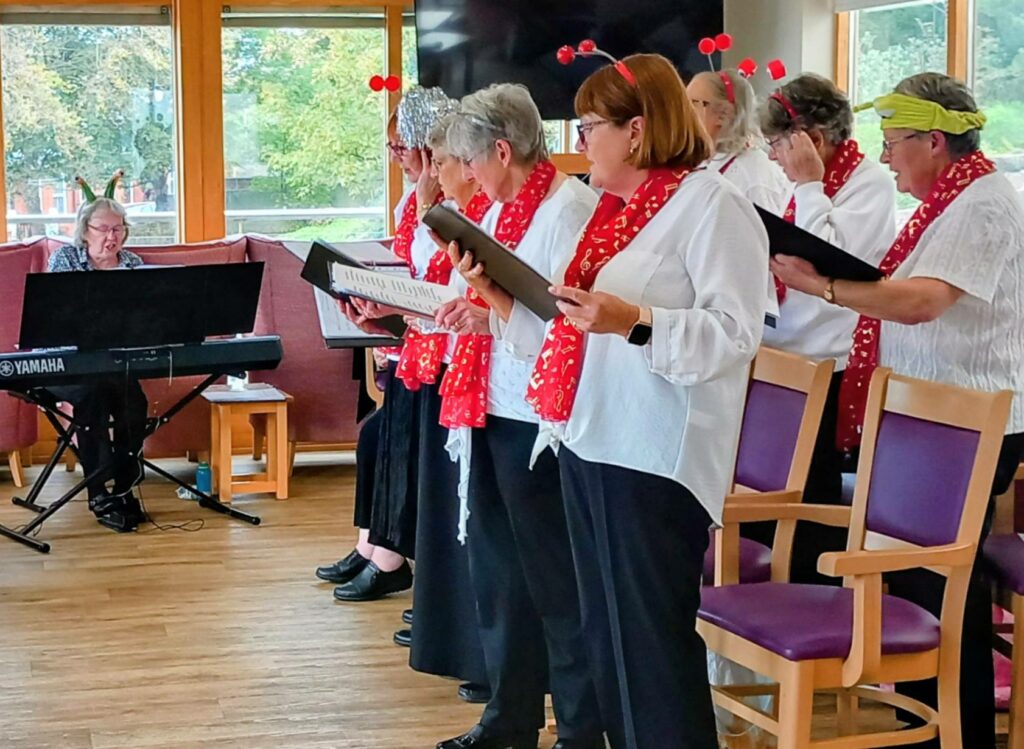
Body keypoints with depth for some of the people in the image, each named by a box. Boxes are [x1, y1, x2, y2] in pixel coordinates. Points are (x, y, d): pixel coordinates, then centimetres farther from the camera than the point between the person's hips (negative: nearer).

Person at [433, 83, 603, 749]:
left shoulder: (569, 206, -13)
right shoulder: (502, 212, 16)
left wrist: (496, 317, -33)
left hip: (539, 420, -9)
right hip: (490, 412, 9)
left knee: (555, 580, 0)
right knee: (498, 574, 16)